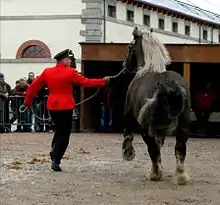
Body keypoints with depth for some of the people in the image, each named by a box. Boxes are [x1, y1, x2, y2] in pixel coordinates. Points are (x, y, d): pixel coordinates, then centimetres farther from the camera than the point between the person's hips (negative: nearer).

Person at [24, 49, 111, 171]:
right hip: (66, 107, -5)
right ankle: (56, 161, -4)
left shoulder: (47, 72, 4)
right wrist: (103, 81, 1)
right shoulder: (70, 73, -10)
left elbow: (34, 86, 9)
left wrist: (28, 101, 21)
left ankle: (54, 150, 11)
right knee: (64, 135, 2)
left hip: (52, 106, 5)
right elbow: (86, 82, -8)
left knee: (60, 129, 26)